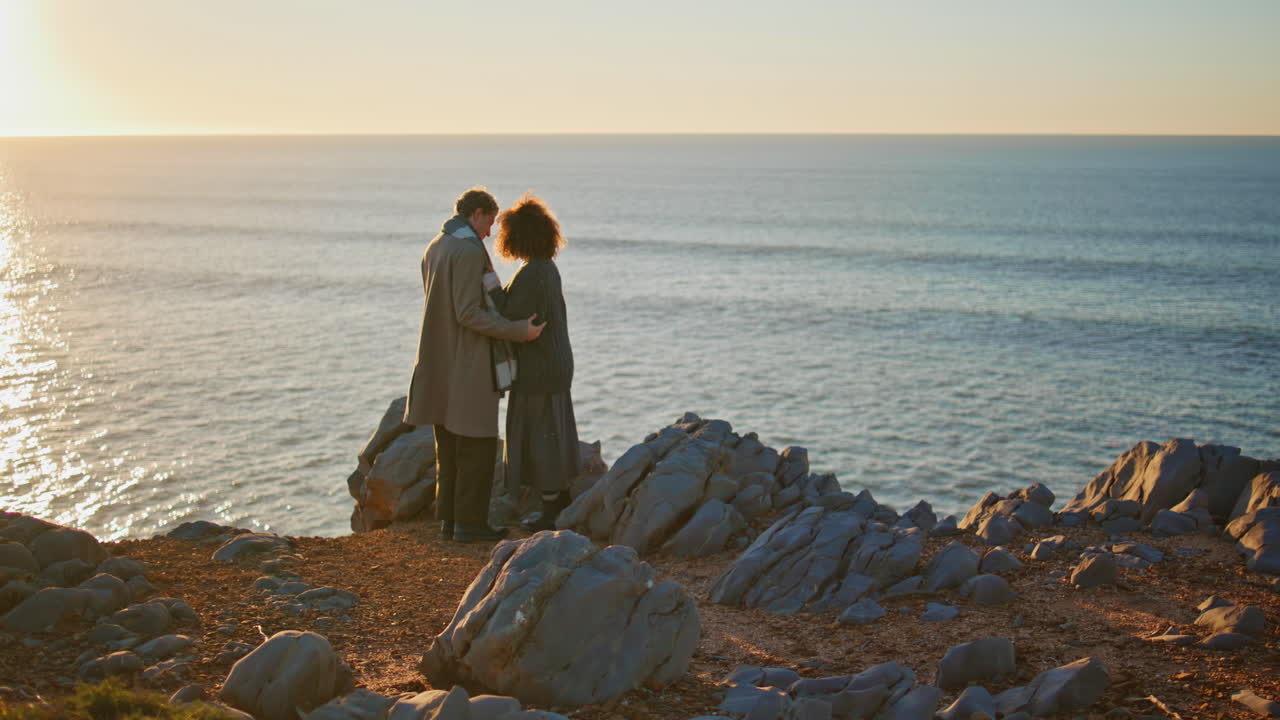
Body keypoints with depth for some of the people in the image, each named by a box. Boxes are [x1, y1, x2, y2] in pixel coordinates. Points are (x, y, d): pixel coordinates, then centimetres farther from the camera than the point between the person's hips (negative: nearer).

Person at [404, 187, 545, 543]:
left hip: (439, 365, 10)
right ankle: (469, 522, 1)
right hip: (467, 366, -10)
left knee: (449, 446, 14)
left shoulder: (434, 248, 13)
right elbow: (468, 313, -22)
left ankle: (449, 517, 19)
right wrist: (517, 331, -18)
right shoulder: (470, 250, -16)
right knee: (477, 444, -2)